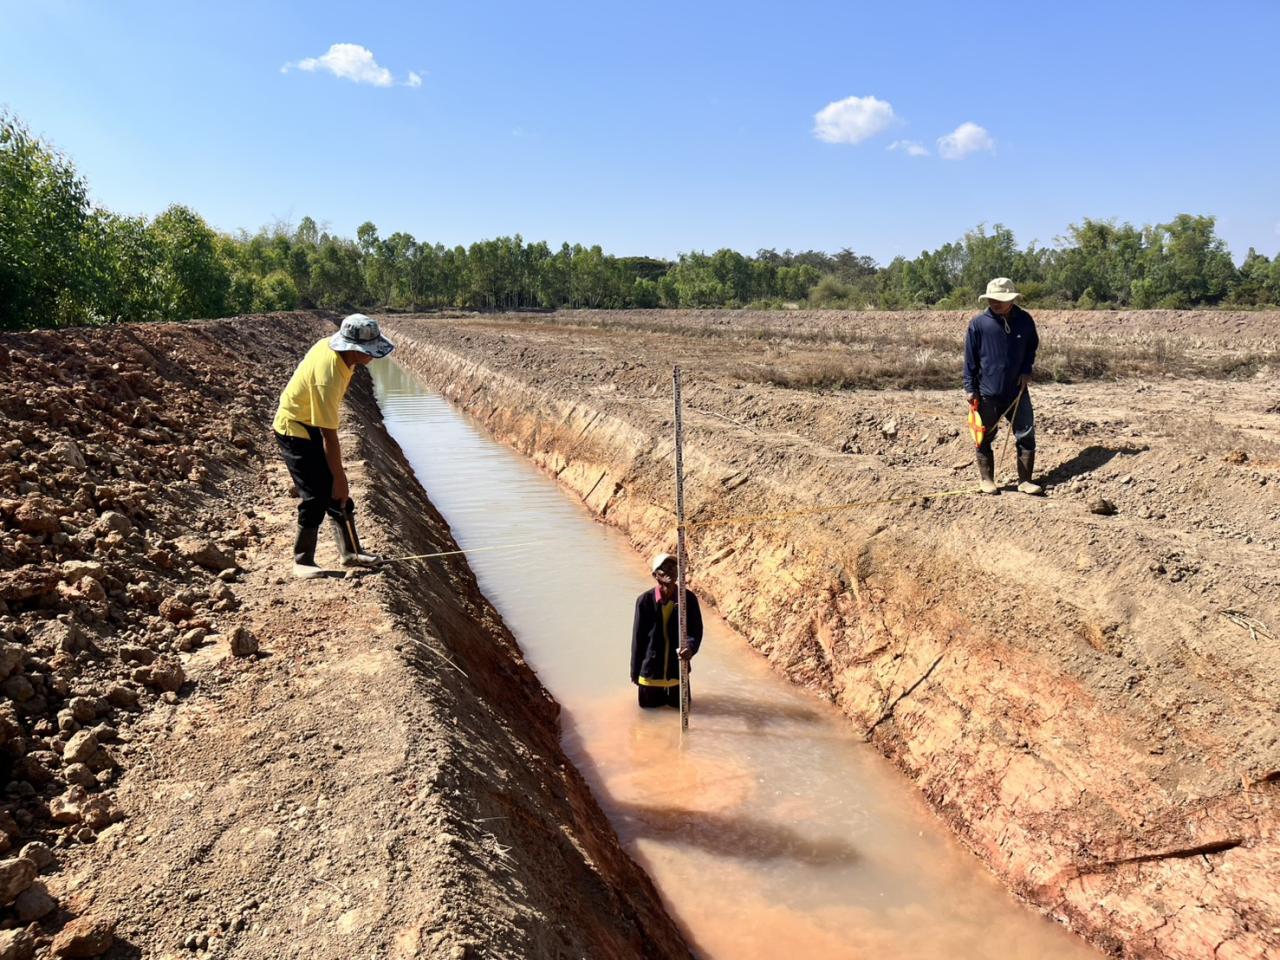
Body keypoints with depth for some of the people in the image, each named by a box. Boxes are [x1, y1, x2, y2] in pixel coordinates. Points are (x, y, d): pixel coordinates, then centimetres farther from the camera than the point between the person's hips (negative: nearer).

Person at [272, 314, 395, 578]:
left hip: (312, 426, 9)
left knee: (337, 494, 10)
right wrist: (339, 478, -25)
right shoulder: (327, 377, -35)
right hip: (295, 431, -9)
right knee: (317, 497, -10)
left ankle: (350, 552, 20)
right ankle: (302, 562, 5)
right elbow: (329, 436, -31)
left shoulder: (331, 344, -9)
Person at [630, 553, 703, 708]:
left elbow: (696, 629, -6)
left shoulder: (688, 598, -11)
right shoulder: (645, 600, -15)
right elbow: (638, 637, -7)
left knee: (680, 705, 16)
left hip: (677, 670, 1)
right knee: (649, 705, 15)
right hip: (650, 670, -1)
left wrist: (691, 647, -29)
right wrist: (635, 672, -1)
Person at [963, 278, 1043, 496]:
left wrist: (1026, 371, 0)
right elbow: (970, 358, -4)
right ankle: (986, 479, 21)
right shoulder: (978, 323, -9)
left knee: (1026, 435, 3)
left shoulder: (1024, 320, 0)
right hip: (987, 392, -2)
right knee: (985, 436, 7)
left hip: (1017, 390, 3)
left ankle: (1025, 480, 13)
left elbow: (1032, 347, 15)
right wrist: (969, 388, -6)